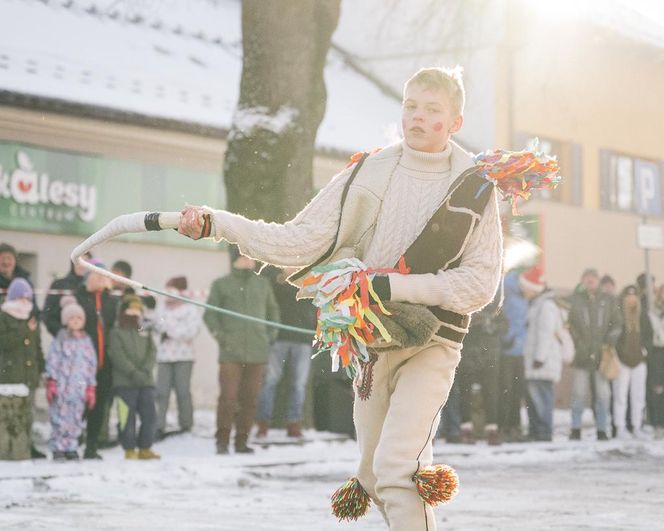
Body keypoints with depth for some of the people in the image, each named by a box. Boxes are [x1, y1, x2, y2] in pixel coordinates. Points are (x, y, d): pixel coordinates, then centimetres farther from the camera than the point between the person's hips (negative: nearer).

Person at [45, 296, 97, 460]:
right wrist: (51, 383, -10)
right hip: (62, 385, -4)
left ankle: (71, 448, 13)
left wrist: (91, 388, 12)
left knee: (75, 419, 5)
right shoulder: (60, 340, 1)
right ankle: (58, 449, 1)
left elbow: (92, 365, 15)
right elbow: (52, 361, -2)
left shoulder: (86, 341, 13)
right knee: (60, 418, -5)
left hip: (80, 387, 4)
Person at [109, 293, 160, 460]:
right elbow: (118, 355, -8)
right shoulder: (116, 332, 4)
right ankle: (129, 450, 4)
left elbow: (152, 352, 7)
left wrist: (145, 370, -12)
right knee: (127, 418, -4)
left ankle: (145, 449, 12)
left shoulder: (145, 333, 19)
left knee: (149, 416, 1)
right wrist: (134, 373, -18)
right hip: (124, 382, -4)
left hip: (146, 382, 4)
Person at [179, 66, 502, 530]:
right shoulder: (366, 174, 2)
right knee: (374, 479, 14)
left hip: (432, 343, -4)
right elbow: (300, 243, -2)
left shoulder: (476, 187, -4)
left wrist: (394, 286, -19)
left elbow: (480, 282, -10)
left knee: (395, 466, -24)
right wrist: (216, 223, -12)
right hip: (370, 339, 4)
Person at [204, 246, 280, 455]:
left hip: (257, 352, 3)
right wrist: (219, 335, -5)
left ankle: (242, 441, 9)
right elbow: (210, 314, 9)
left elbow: (272, 310, 24)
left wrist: (270, 335, 12)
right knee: (228, 397, -11)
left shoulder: (262, 284, 14)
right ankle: (222, 441, -2)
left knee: (250, 399, 0)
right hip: (231, 352, -2)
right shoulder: (221, 285, 6)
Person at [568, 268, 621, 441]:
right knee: (579, 394, -1)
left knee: (603, 395, 0)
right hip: (581, 356, -1)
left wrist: (609, 342, -3)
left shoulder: (608, 301, 9)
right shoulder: (575, 300, 4)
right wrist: (577, 343, -7)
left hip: (602, 356, 1)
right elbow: (567, 324, 3)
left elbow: (617, 323, 11)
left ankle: (602, 430, 7)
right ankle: (575, 429, 7)